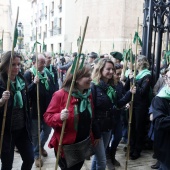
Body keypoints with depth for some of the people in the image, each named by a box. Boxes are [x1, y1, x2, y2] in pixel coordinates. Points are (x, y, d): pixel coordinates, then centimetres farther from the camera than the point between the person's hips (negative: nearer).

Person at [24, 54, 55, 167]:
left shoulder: (48, 74, 4)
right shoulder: (28, 74, -12)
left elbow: (53, 91, 9)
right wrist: (34, 83, -33)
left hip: (48, 109, 5)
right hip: (35, 110, -5)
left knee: (47, 131, 21)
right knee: (35, 134, 10)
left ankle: (41, 146, 49)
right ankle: (36, 155, 30)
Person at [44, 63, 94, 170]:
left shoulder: (89, 95, 2)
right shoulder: (60, 95, -17)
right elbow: (48, 117, -15)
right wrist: (59, 117, -35)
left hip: (83, 146, 7)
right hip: (66, 146, -6)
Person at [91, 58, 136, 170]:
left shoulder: (111, 87, 7)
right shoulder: (93, 86, -17)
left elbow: (117, 105, 12)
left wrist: (130, 94, 2)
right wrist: (95, 133, -20)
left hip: (108, 127, 7)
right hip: (97, 128, -7)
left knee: (97, 157, 20)